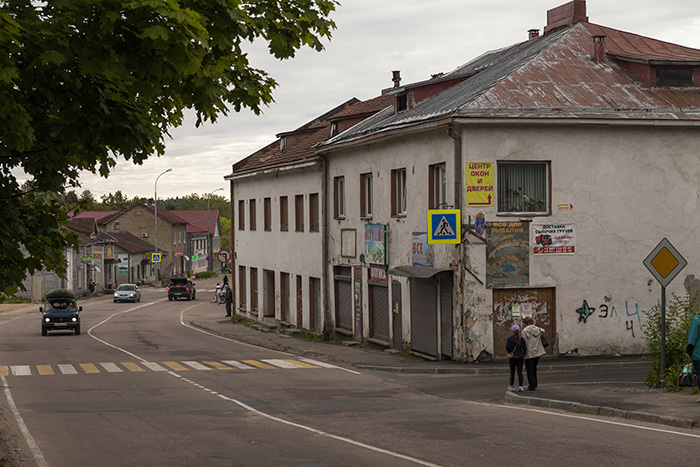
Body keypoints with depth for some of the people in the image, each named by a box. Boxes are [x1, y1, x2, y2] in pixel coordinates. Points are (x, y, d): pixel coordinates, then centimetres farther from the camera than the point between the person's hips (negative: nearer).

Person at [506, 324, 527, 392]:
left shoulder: (509, 339, -7)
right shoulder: (521, 339, 0)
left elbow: (507, 348, -13)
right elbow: (525, 348, -2)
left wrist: (510, 353, 6)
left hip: (512, 358, -1)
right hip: (520, 357, 1)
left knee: (512, 372, 12)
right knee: (520, 372, 0)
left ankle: (511, 386, 23)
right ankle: (520, 386, -11)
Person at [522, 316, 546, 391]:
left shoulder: (525, 331, -13)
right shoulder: (538, 329, 4)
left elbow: (524, 343, -16)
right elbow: (543, 331, 28)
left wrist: (523, 352, -8)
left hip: (529, 353, -6)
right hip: (538, 352, 6)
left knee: (529, 370, 3)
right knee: (534, 369, 20)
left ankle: (532, 386, 1)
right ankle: (535, 384, 25)